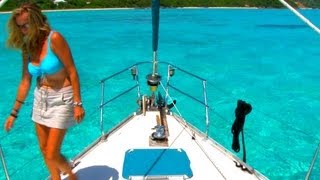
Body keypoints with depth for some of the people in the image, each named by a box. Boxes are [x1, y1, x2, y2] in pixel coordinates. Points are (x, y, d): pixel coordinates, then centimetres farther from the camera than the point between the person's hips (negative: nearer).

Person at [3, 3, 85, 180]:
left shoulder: (54, 39, -17)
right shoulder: (27, 47, 3)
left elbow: (72, 72, -16)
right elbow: (25, 82, 6)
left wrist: (77, 103, -18)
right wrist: (14, 113, 9)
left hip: (61, 99, -6)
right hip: (40, 98, 7)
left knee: (52, 155, -2)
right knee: (44, 150, 15)